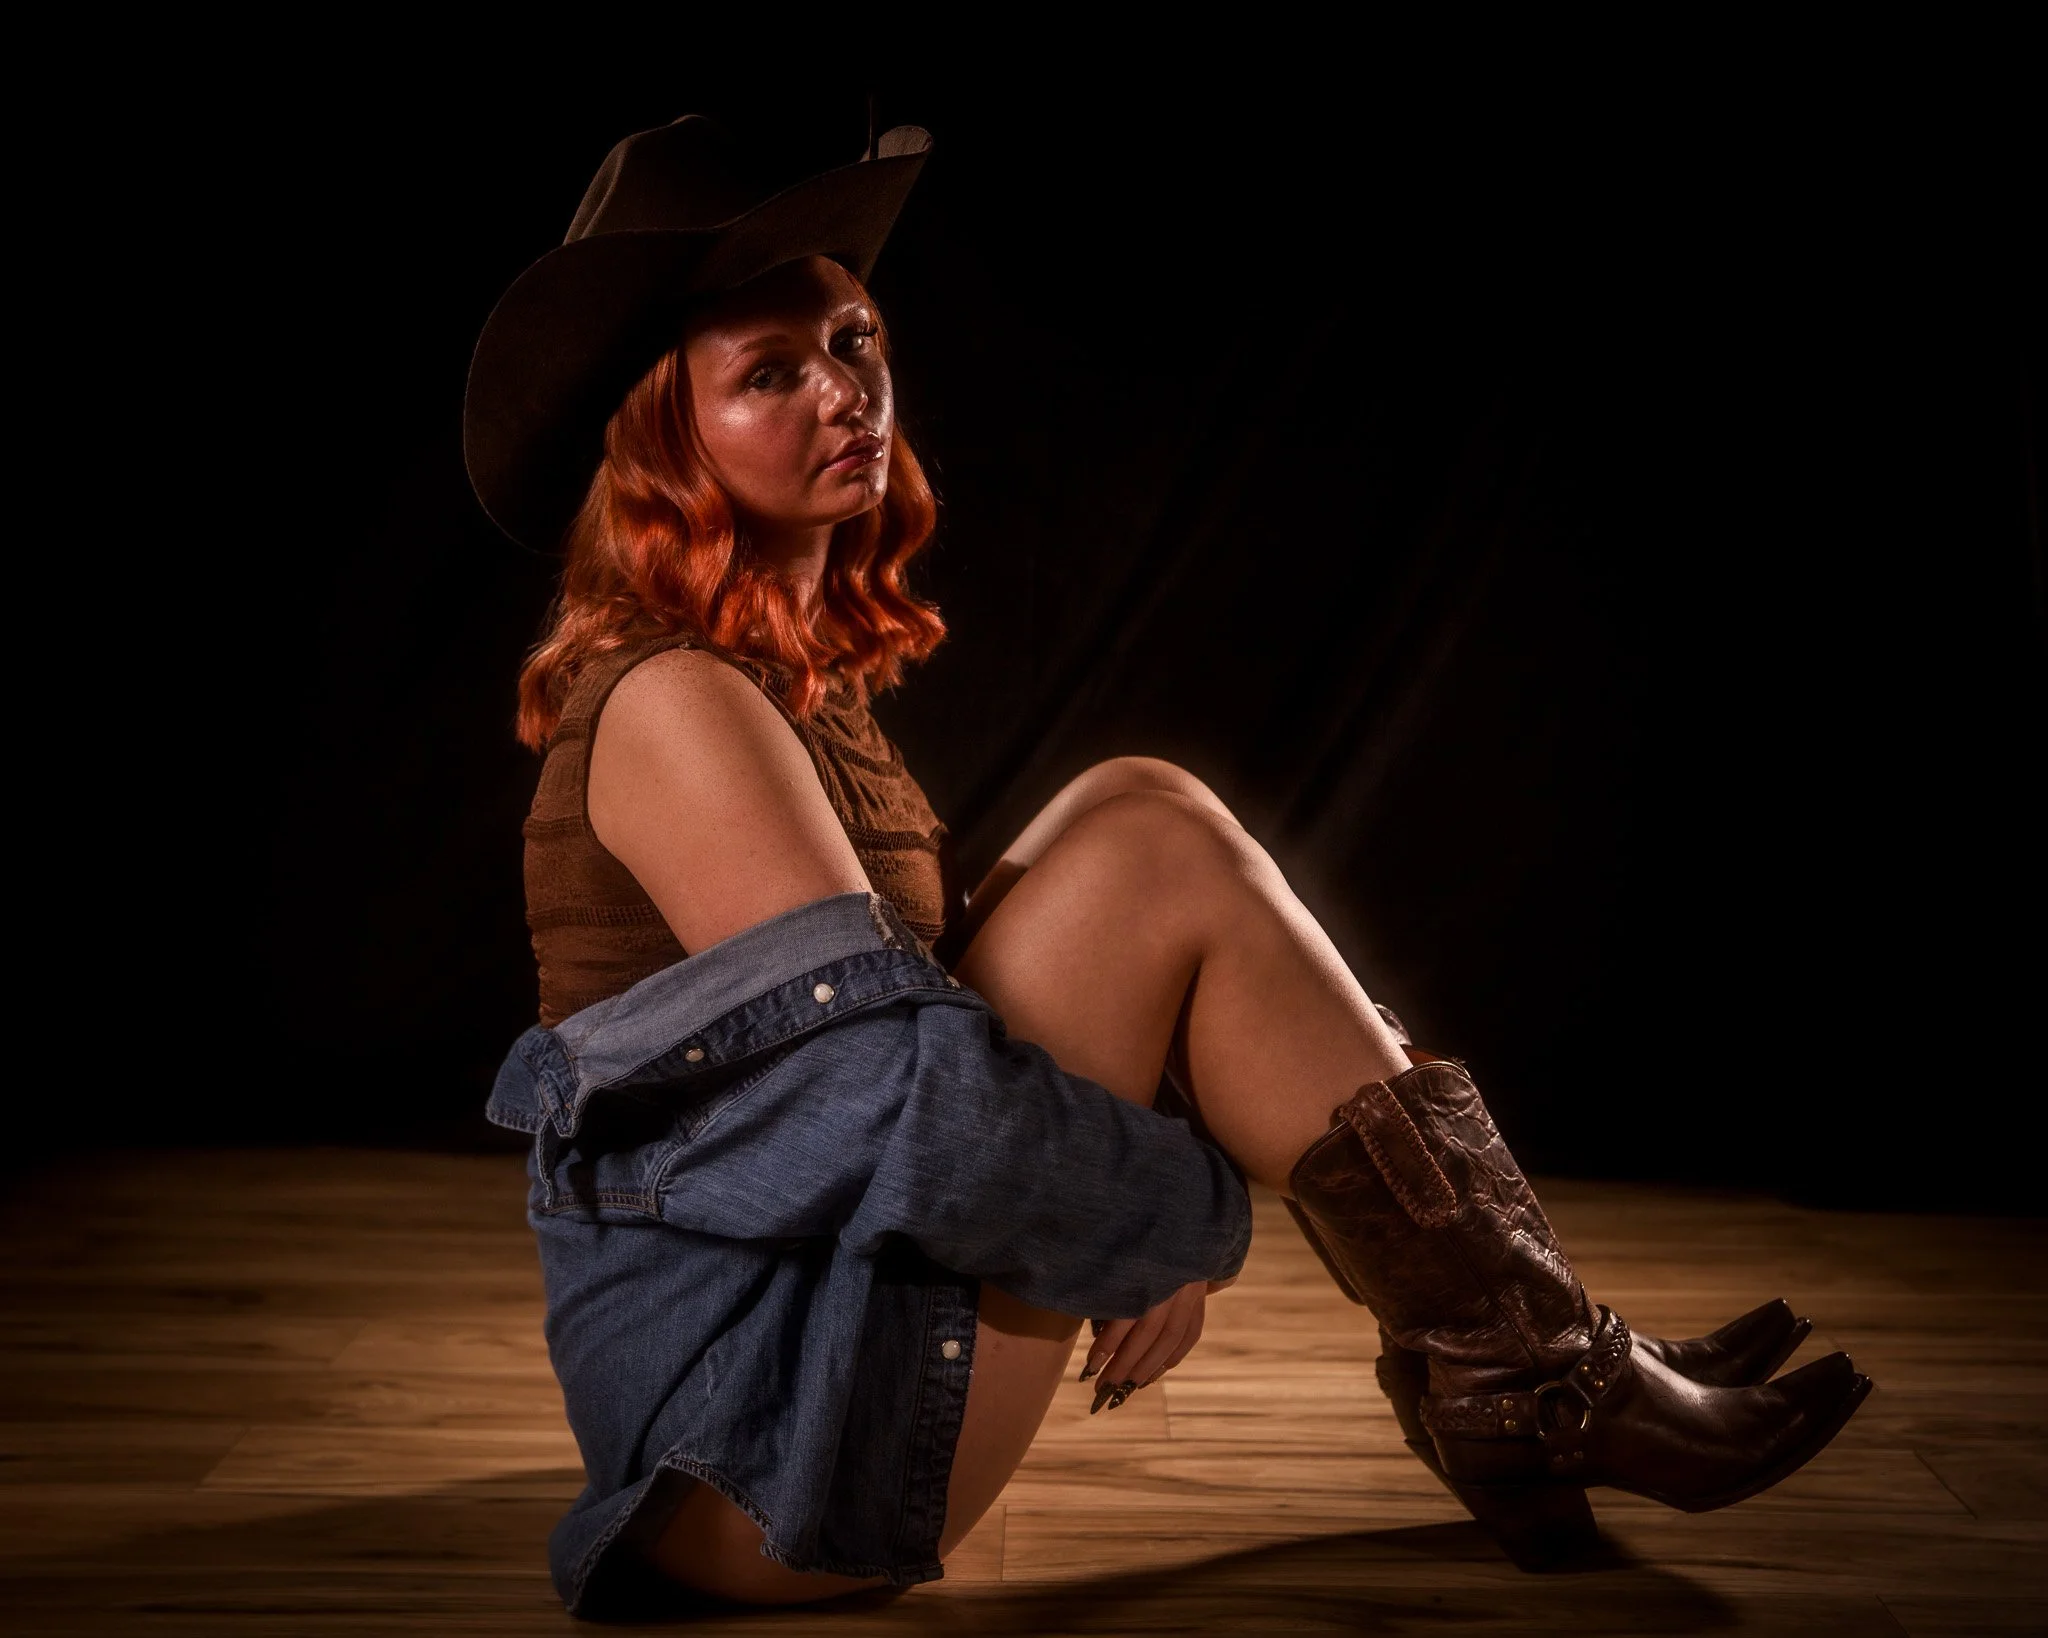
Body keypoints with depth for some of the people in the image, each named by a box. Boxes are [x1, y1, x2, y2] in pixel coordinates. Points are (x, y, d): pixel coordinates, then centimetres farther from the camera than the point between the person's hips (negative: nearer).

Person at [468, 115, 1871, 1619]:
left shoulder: (798, 667, 14)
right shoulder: (673, 704, -15)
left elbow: (953, 969, 16)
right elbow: (906, 1098, -22)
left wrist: (1154, 1229, 4)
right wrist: (1200, 1213, -8)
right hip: (752, 1435, -9)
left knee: (1134, 818, 5)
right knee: (1154, 853, -15)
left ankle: (1474, 1386, 2)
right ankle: (1547, 1391, -6)